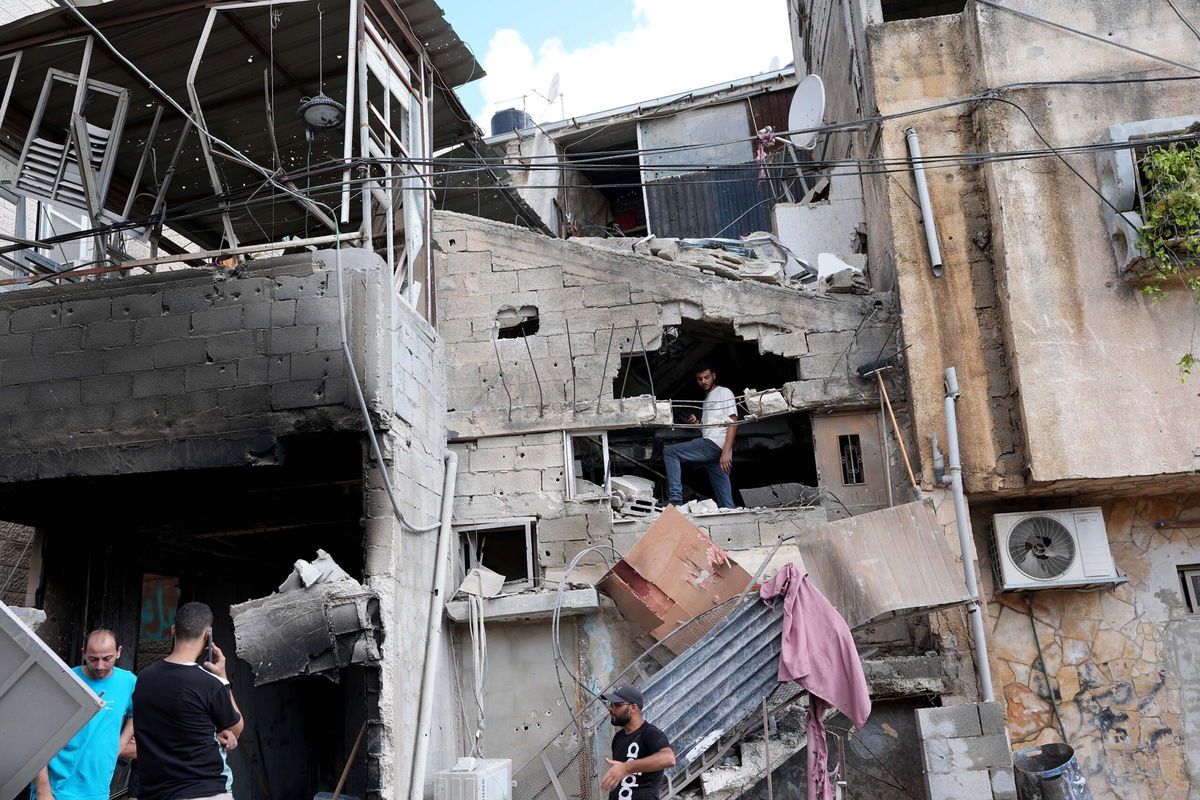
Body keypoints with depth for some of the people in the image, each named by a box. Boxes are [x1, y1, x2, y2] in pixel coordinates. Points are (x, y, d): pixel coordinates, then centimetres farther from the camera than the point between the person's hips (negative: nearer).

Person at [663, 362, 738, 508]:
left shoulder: (724, 393, 5)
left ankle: (675, 499, -20)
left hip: (716, 444, -8)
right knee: (725, 500, 2)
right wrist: (697, 423, 10)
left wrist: (725, 452, -17)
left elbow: (733, 424, -6)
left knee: (669, 452, -12)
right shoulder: (706, 399, 31)